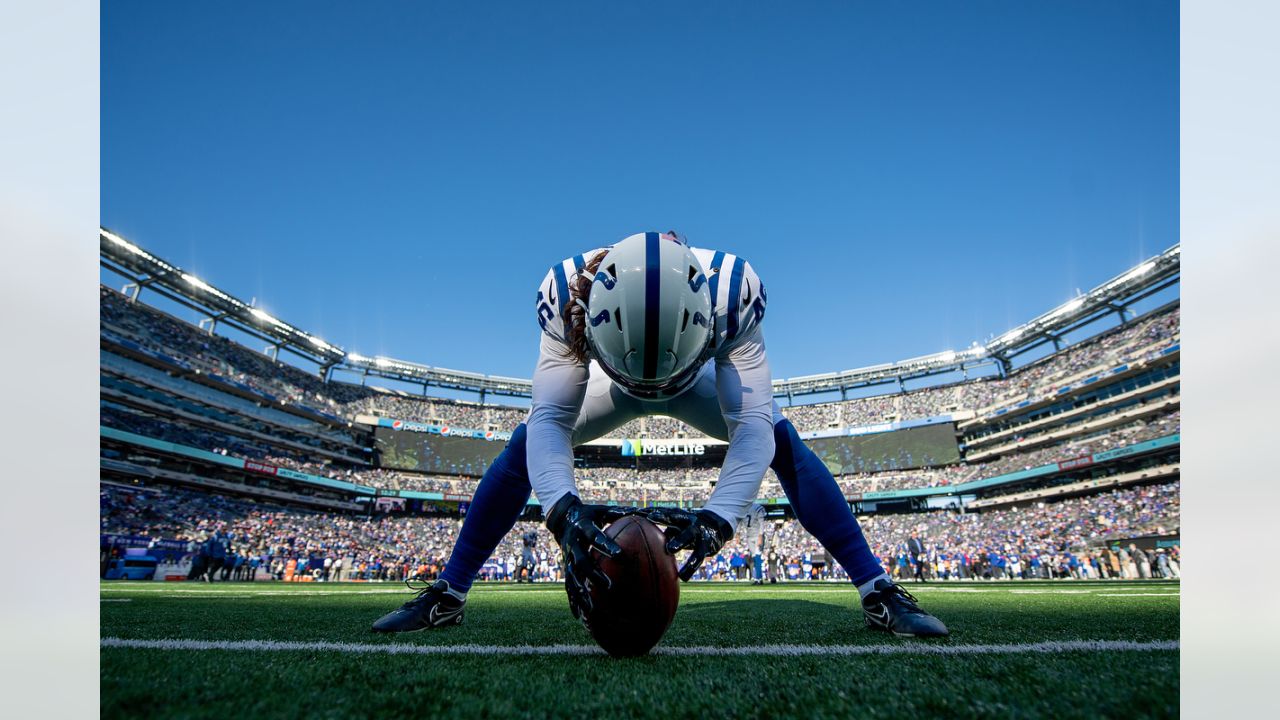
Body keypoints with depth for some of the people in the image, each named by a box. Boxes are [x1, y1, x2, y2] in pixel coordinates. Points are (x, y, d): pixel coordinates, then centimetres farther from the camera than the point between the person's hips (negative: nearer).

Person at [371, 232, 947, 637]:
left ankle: (878, 592, -9)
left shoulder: (731, 289, -41)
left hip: (700, 386, 0)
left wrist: (717, 518, -59)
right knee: (525, 445, -17)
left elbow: (750, 423, -43)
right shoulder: (569, 293, -40)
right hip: (612, 389, 1)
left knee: (782, 441, -22)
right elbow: (551, 418, -42)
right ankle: (447, 594, -1)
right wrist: (565, 510, -61)